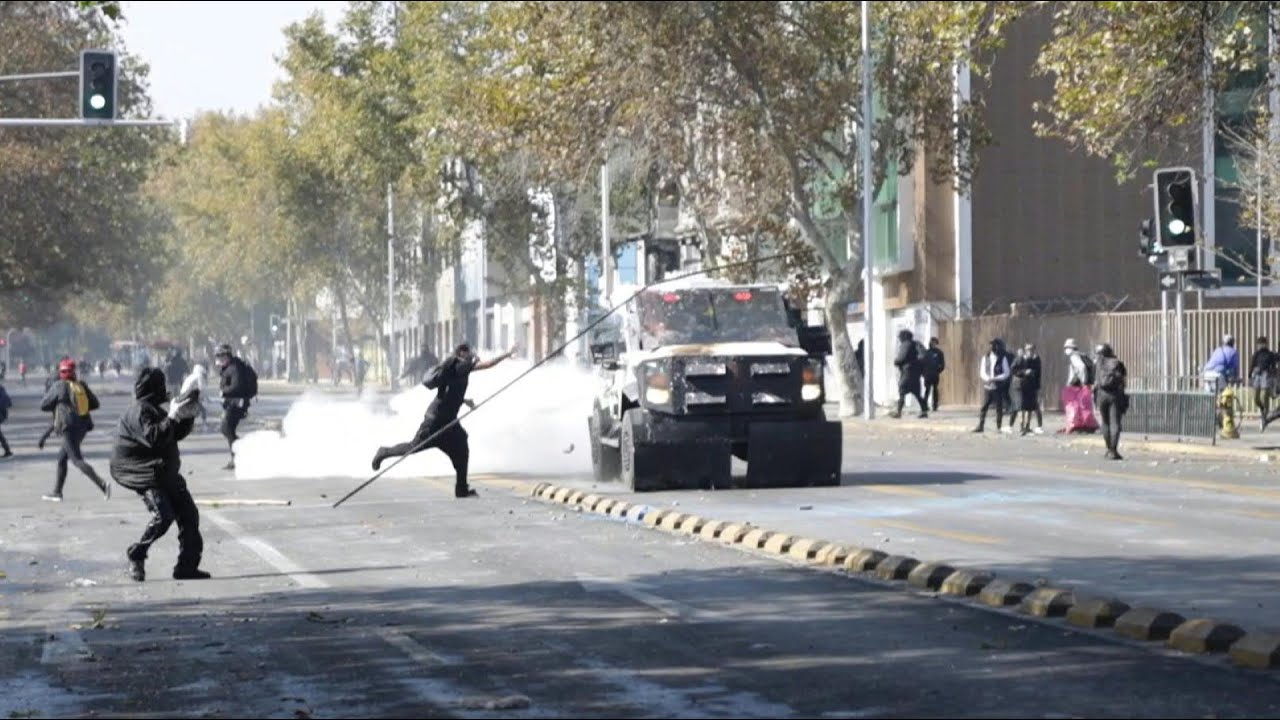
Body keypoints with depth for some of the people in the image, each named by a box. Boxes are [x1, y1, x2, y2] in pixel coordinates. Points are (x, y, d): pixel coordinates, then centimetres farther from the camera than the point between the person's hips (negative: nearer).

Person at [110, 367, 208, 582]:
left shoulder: (153, 410, 17)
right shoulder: (140, 411, -16)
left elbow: (176, 434, 21)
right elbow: (153, 437, -30)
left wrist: (187, 416, 6)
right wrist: (172, 416, -29)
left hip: (164, 473, 10)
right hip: (144, 474, -10)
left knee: (189, 515, 4)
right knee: (163, 515, -23)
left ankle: (187, 566, 9)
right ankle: (136, 555, -3)